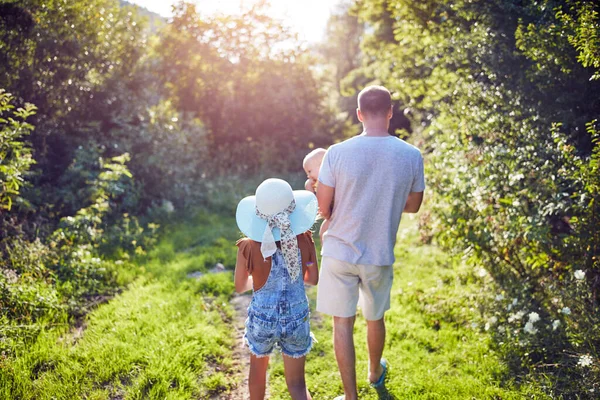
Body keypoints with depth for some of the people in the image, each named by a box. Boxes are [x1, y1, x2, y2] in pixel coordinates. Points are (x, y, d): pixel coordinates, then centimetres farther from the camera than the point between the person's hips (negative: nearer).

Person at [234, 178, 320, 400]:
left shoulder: (249, 247, -18)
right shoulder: (304, 240, -15)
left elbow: (240, 287, -4)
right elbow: (313, 279, -1)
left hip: (262, 318, 0)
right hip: (297, 318, 1)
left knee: (258, 368, 29)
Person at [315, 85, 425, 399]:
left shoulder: (337, 153, -14)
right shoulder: (411, 156, -9)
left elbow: (323, 207, -6)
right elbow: (413, 205, 3)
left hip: (339, 252, -2)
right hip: (380, 256, 2)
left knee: (342, 323, 10)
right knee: (375, 318, 24)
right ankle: (375, 372, 49)